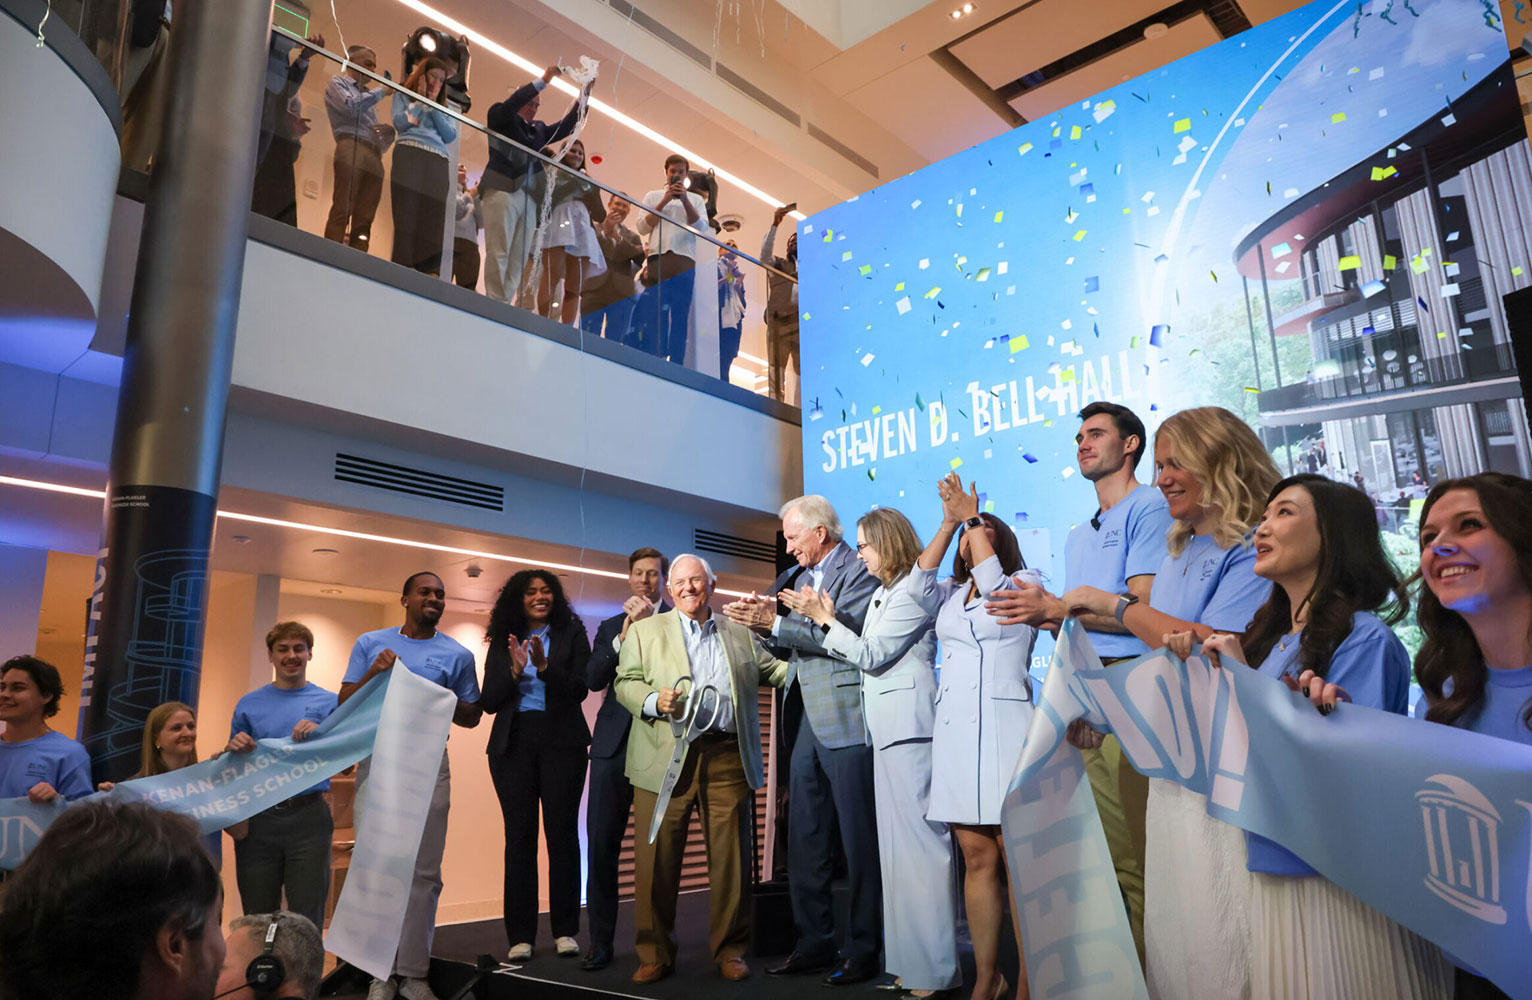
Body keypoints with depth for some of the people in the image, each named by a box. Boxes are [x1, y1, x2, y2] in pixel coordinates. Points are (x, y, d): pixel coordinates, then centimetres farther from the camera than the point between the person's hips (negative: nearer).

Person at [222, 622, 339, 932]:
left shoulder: (329, 703, 6)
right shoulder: (248, 704, 11)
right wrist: (233, 750, -7)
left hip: (308, 816, -2)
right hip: (258, 820, 2)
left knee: (307, 916, 0)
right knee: (258, 916, 10)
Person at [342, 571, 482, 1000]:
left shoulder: (458, 654, 5)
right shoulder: (370, 643, 7)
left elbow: (471, 716, 8)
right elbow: (345, 704, 6)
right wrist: (373, 673, -11)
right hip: (377, 760, 0)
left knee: (424, 872, 2)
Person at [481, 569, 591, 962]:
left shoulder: (571, 634, 6)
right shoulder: (502, 642, 11)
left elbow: (580, 690, -3)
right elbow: (489, 701, 5)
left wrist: (545, 666, -18)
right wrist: (515, 671, -11)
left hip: (561, 742, -1)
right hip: (513, 744, 2)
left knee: (562, 834, 0)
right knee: (519, 837, 2)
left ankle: (565, 931, 8)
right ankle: (520, 935, 8)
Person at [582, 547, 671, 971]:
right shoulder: (609, 627, 17)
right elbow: (593, 679, 4)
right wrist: (624, 635, -7)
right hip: (613, 743, 3)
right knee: (601, 843, 2)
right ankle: (600, 942, 12)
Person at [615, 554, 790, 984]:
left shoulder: (740, 634, 18)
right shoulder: (645, 630, 13)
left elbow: (773, 670, 17)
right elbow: (625, 683, 7)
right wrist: (654, 700, -12)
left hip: (728, 759, 2)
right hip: (666, 759, -1)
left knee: (731, 857, 4)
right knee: (657, 859, 1)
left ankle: (730, 949, 19)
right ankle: (654, 954, 16)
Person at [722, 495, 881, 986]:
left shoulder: (859, 571, -8)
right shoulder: (796, 576, 15)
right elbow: (786, 647, 14)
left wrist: (775, 623, -22)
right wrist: (761, 619, -5)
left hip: (847, 722, -8)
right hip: (808, 723, 8)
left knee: (859, 839, 2)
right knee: (804, 839, 12)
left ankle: (862, 949, 15)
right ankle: (813, 943, 24)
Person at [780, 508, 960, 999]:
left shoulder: (913, 592, -10)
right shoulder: (882, 595, 19)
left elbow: (872, 655, -13)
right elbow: (864, 658, 14)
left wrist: (826, 619, -9)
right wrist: (825, 619, 7)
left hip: (909, 724, -10)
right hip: (888, 727, 10)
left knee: (919, 838, -8)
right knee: (898, 841, 11)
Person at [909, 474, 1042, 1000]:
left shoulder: (1025, 582, 6)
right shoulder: (951, 595, 22)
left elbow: (991, 580, -14)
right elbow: (917, 585, 2)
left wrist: (971, 515, -6)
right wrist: (948, 523, 2)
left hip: (1002, 726, -5)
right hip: (954, 728, 5)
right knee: (977, 858, 6)